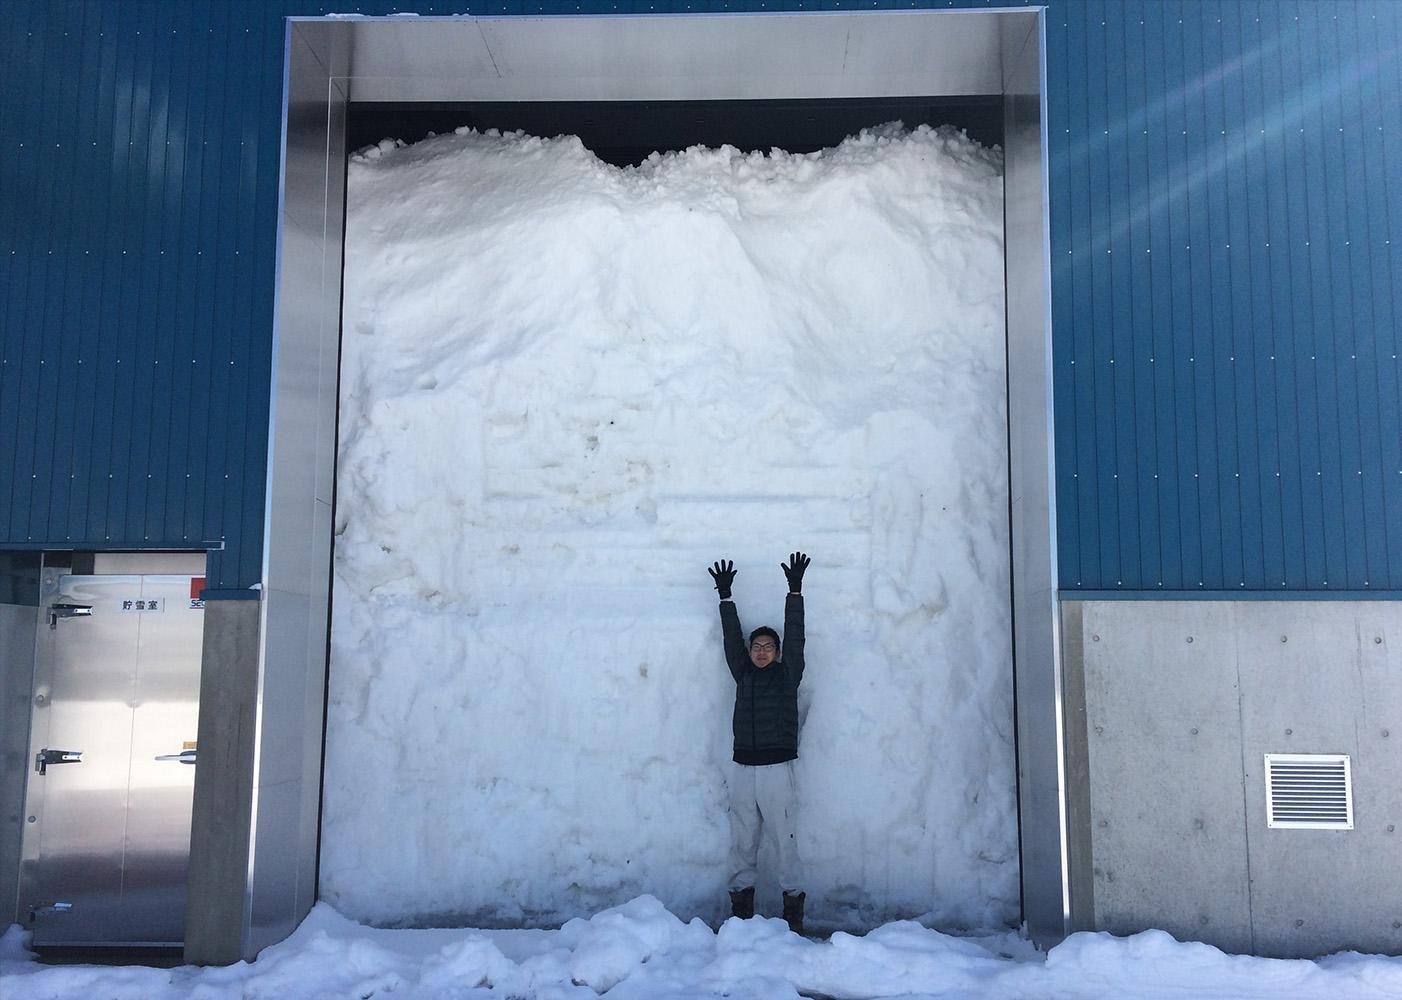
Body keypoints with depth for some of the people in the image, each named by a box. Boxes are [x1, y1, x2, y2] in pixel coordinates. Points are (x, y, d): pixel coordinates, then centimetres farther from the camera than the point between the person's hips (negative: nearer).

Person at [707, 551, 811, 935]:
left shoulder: (787, 674, 4)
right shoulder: (743, 674, 12)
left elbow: (795, 636, -1)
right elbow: (731, 637, 12)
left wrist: (795, 590, -4)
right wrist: (725, 596, 11)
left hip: (776, 769, -3)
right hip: (742, 769, 4)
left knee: (784, 838, -2)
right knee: (742, 838, 7)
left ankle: (792, 901, 7)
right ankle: (741, 899, 14)